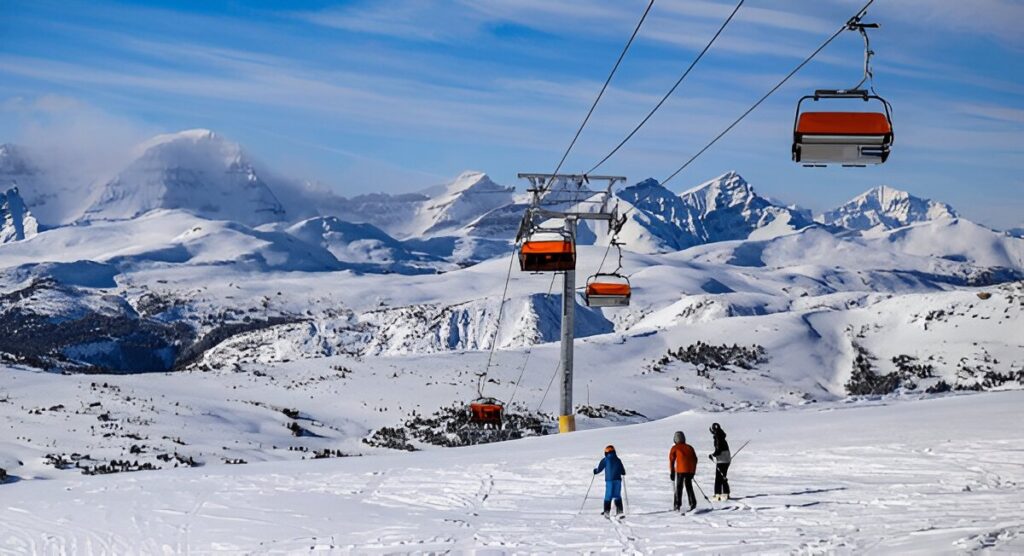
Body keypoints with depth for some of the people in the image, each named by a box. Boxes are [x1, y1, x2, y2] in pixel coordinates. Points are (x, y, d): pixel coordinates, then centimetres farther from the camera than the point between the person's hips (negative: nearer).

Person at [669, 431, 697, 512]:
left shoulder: (675, 448, 4)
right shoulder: (689, 447, 16)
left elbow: (671, 460, 0)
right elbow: (695, 459, 14)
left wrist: (671, 472, 5)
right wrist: (693, 471, 20)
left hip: (680, 470, -4)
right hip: (690, 470, 4)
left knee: (678, 487, 1)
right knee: (689, 487, 15)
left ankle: (677, 505, -7)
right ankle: (692, 504, 10)